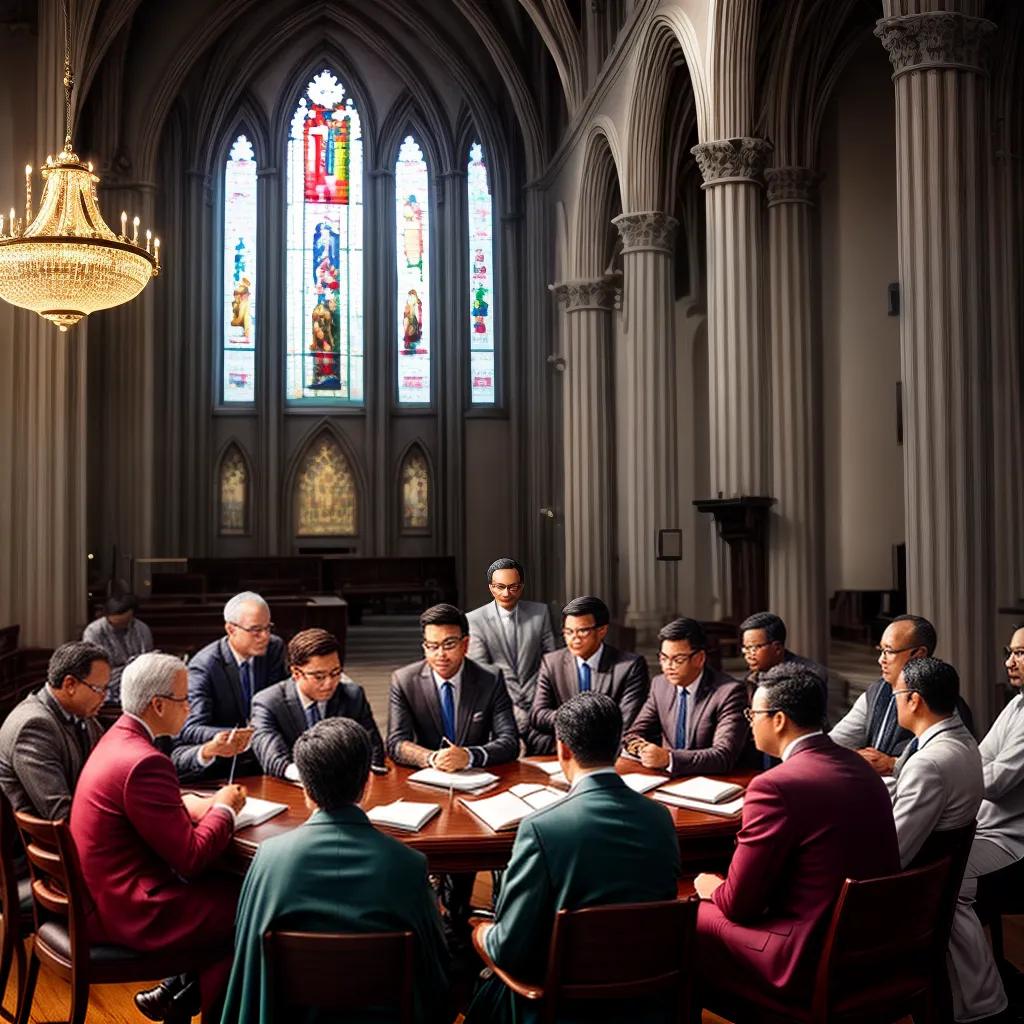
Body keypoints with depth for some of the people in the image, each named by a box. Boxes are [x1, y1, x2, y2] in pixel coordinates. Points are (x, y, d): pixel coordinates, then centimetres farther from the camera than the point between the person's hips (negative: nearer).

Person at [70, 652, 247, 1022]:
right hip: (131, 912, -10)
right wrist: (224, 808, -6)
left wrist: (196, 804, 2)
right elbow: (192, 858, -22)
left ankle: (177, 985, 16)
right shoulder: (144, 762, -25)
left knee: (227, 883, 14)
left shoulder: (117, 738, 5)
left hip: (99, 894, 10)